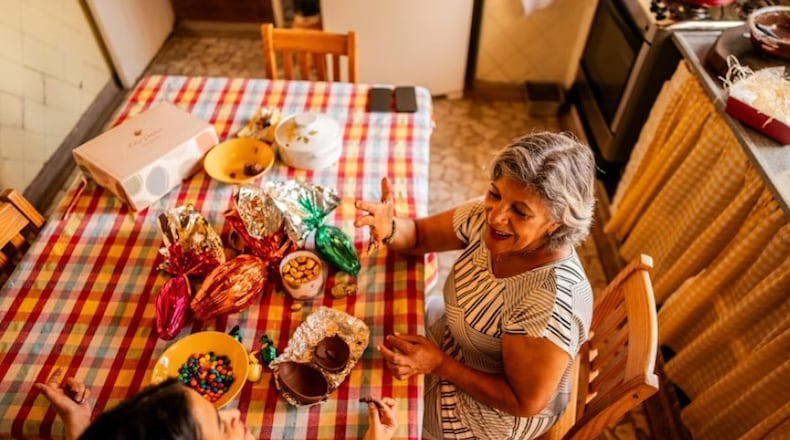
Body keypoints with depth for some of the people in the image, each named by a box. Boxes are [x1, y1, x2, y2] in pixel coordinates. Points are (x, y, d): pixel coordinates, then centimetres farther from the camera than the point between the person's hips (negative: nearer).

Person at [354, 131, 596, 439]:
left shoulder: (552, 300, -37)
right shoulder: (487, 217, -19)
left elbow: (526, 402, -26)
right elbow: (419, 236, -6)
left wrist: (439, 365, -28)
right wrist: (390, 228, -29)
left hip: (500, 411, -5)